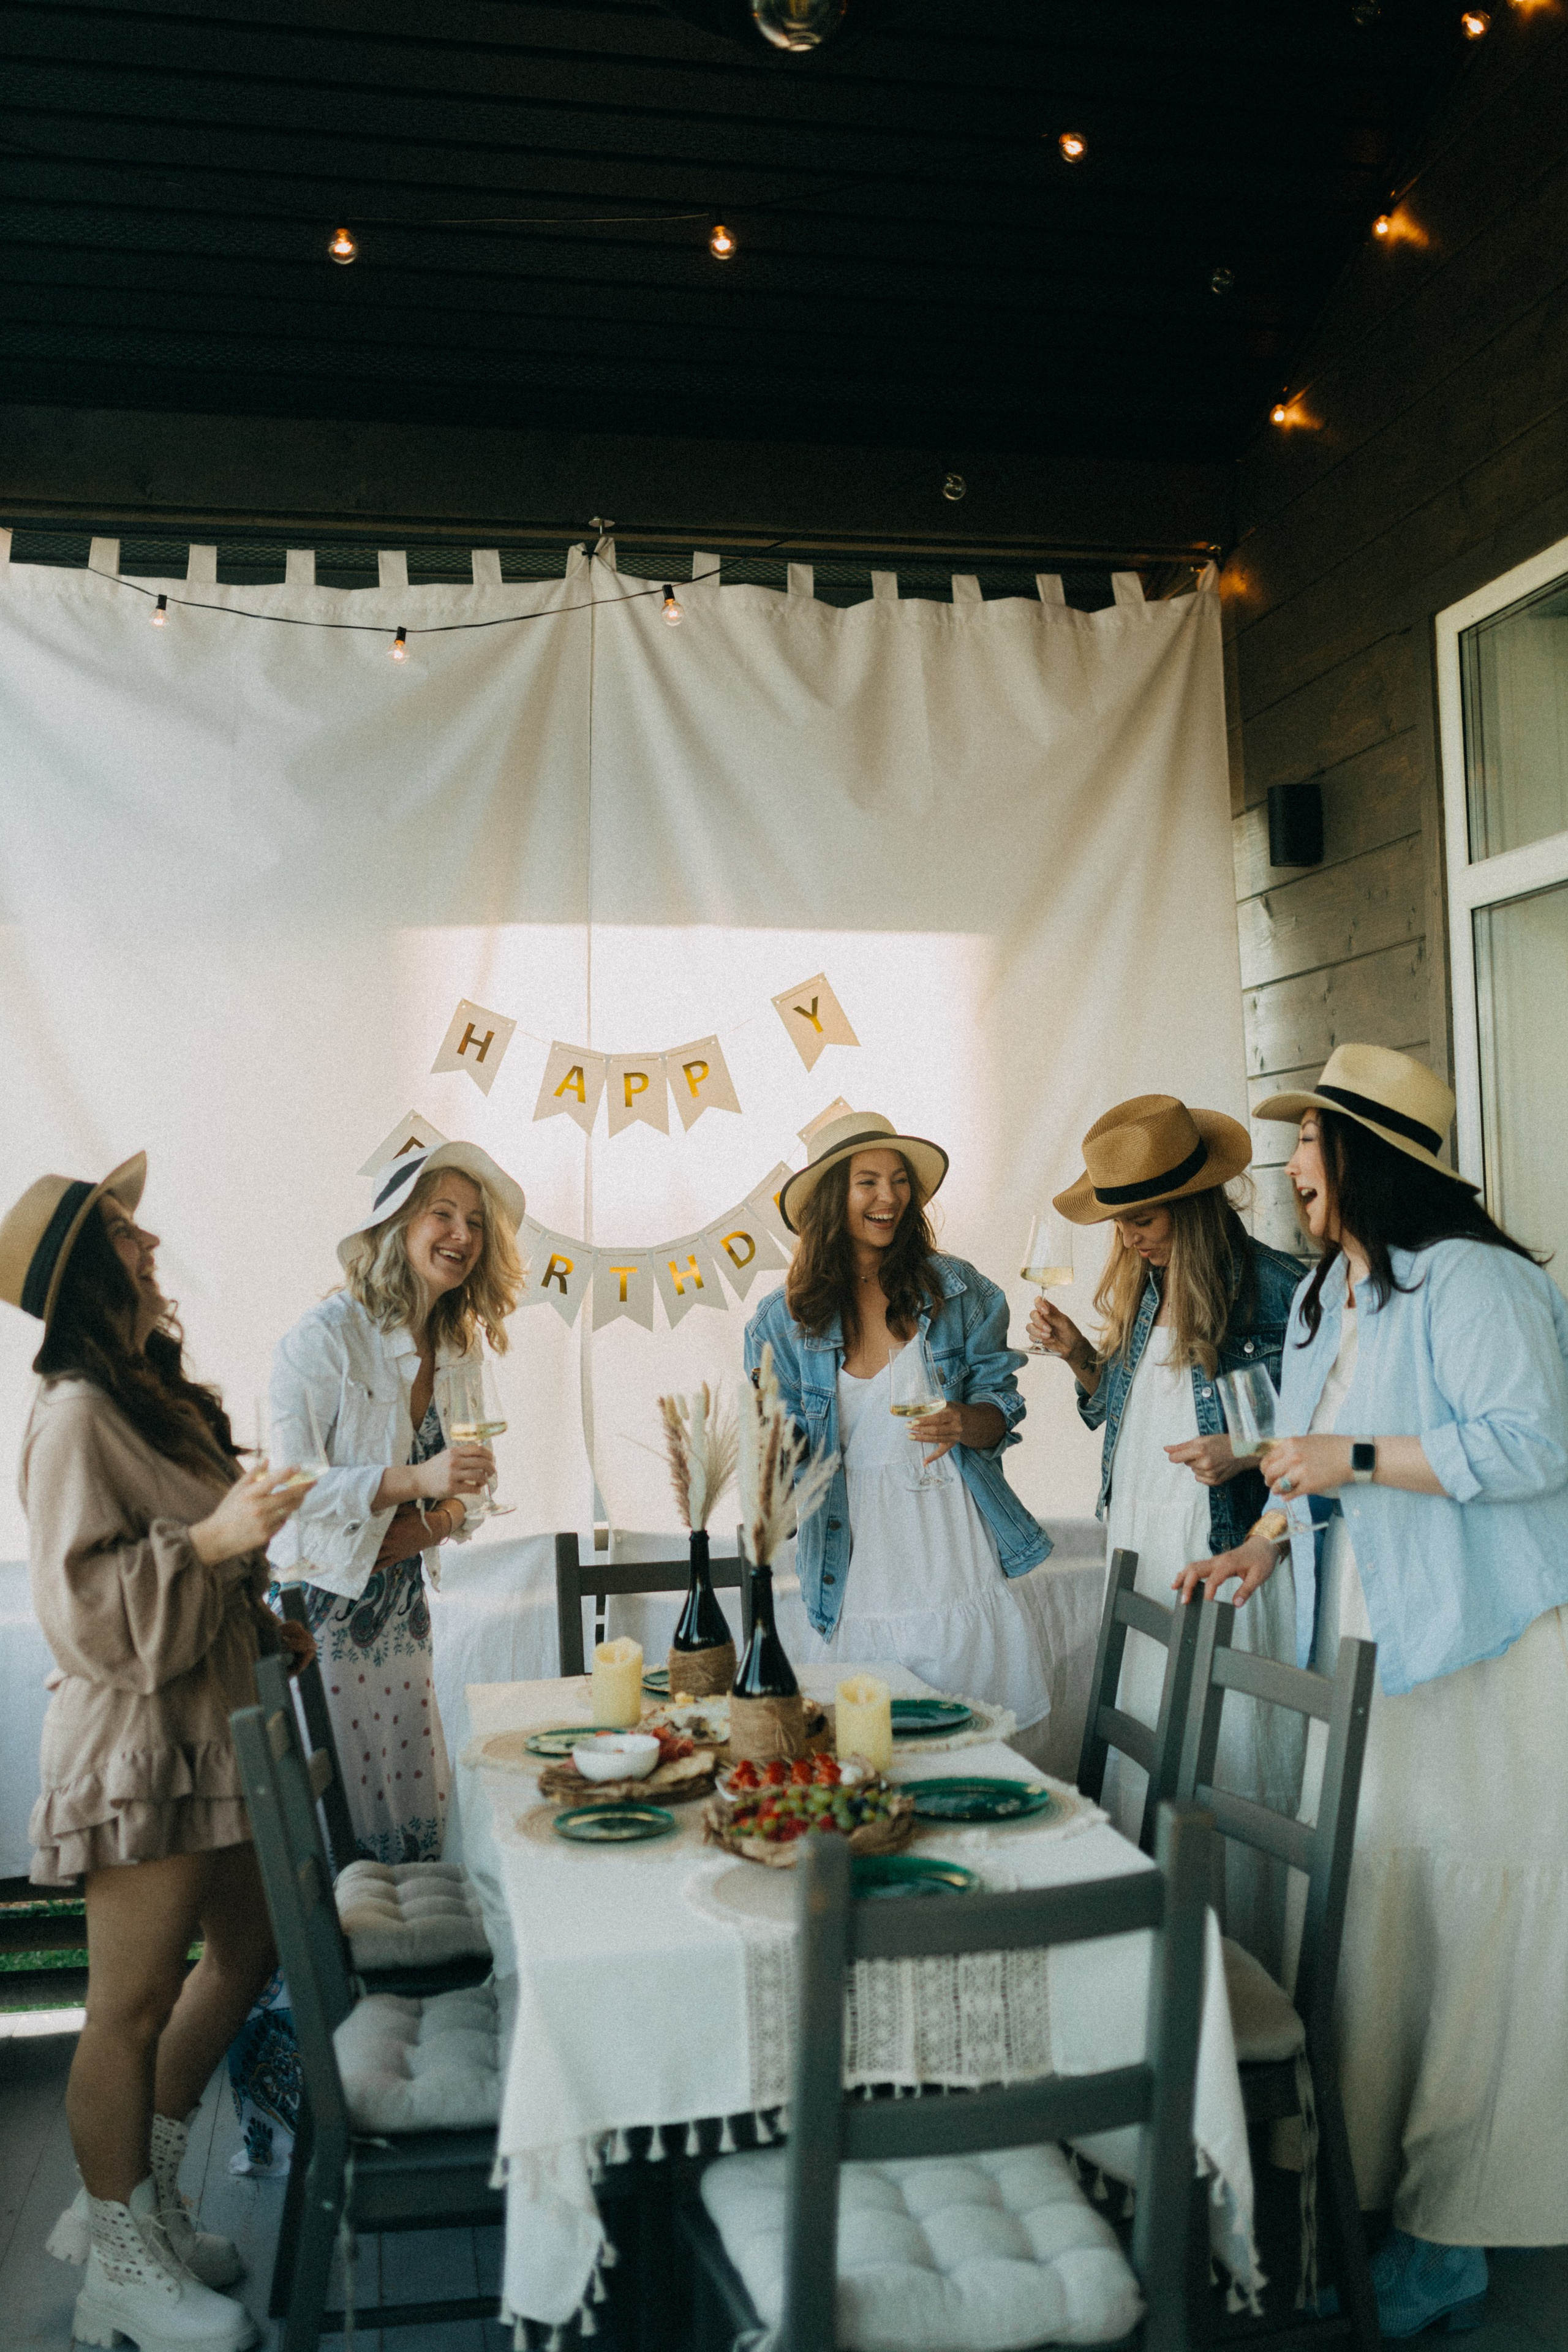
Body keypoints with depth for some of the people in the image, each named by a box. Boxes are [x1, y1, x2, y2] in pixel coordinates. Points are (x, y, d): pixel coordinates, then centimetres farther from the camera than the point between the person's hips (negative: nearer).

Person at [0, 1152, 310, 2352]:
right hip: (137, 1745, -10)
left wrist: (263, 1619, 19)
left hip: (209, 1725, 10)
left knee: (248, 1946, 19)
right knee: (134, 2005, 4)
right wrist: (213, 1540, -29)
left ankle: (136, 2191, 34)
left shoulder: (156, 1397, 11)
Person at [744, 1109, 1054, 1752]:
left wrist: (963, 1423, -15)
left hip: (955, 1550, 0)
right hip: (856, 1572, 0)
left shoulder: (958, 1291, 4)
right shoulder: (784, 1320, 3)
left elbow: (1001, 1407, 6)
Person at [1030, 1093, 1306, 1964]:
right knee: (1141, 1758, 10)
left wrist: (1248, 1453, -19)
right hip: (1143, 1559, 7)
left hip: (1234, 1558, -6)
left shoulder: (1279, 1289, -10)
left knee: (1233, 1763, -1)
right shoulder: (1144, 1292, 12)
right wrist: (1081, 1357, 7)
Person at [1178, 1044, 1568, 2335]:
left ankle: (1451, 2237, 8)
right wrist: (1267, 1544, 10)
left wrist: (1359, 1457, -20)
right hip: (1365, 1650, 8)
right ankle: (1363, 2185, 22)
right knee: (1366, 1905, 9)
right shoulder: (1323, 1297, 17)